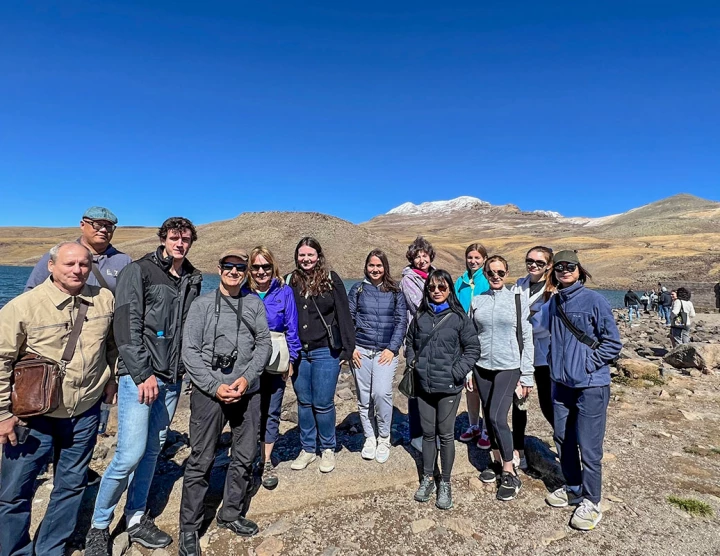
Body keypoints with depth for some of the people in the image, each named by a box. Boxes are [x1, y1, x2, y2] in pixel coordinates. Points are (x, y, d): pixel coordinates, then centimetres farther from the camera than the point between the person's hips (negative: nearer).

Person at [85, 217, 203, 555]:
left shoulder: (193, 280, 10)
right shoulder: (139, 271, -6)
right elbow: (127, 327, -12)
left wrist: (187, 369, 7)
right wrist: (143, 374, -15)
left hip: (172, 379, 5)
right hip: (139, 376, -5)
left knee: (152, 451, 13)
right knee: (130, 455, -5)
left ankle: (136, 520, 30)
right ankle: (98, 527, 18)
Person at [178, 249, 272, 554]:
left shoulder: (255, 303, 7)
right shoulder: (202, 304, -1)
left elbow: (264, 344, 3)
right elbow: (190, 351, -5)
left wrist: (247, 378, -10)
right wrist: (215, 386, -13)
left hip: (248, 392, 3)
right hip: (209, 392, -3)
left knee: (245, 458, 12)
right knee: (201, 461, 4)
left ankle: (232, 514, 33)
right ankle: (189, 528, 21)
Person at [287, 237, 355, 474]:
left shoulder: (331, 279, -3)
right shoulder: (290, 281, 5)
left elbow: (343, 315, -3)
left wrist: (348, 347, -6)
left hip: (325, 351, -3)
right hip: (298, 352, 3)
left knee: (323, 403, 3)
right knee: (304, 402, 13)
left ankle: (328, 449, 24)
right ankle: (308, 449, 30)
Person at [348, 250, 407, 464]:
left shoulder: (395, 291, 7)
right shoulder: (358, 289, 8)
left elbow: (402, 321, 2)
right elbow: (348, 318, 6)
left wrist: (392, 348, -7)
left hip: (386, 351, -1)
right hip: (361, 351, 1)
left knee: (382, 393, -14)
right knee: (364, 397, 4)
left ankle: (384, 438, 7)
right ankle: (369, 438, 22)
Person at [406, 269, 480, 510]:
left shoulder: (459, 317, -6)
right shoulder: (420, 316, 3)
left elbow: (473, 348, -3)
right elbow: (410, 341, 18)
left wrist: (458, 371, -11)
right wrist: (411, 360, 4)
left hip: (448, 387, -3)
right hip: (424, 385, 3)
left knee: (446, 434, 9)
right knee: (428, 433, 14)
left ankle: (445, 483, 26)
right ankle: (427, 478, 31)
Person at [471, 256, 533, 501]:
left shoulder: (518, 299, -2)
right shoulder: (476, 301, 5)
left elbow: (527, 339, -2)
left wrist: (527, 376, -4)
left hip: (508, 367, -3)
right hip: (482, 367, 4)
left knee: (497, 417, -10)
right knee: (489, 417, 11)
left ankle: (510, 474, 6)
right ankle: (497, 462, 30)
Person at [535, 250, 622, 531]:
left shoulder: (594, 300, -11)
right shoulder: (553, 303, 5)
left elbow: (612, 342, -10)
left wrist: (586, 364, -13)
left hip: (591, 385, -6)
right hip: (561, 383, 6)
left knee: (588, 446, 2)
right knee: (563, 439, 17)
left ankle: (590, 502, 22)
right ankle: (573, 488, 37)